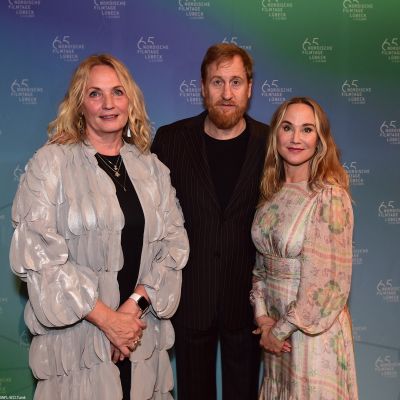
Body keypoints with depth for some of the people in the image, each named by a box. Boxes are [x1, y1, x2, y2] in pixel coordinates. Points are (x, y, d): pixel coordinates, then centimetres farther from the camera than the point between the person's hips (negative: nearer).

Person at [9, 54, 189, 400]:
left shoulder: (151, 167, 6)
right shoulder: (50, 163, -7)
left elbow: (174, 243, 1)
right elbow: (37, 254, -14)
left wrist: (136, 303, -13)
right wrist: (107, 319, -14)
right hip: (77, 338, -3)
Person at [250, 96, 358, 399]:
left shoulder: (330, 197, -18)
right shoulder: (272, 192, 2)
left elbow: (331, 283, -19)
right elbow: (262, 263, 7)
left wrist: (281, 330, -12)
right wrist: (262, 316, -5)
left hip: (314, 328, -6)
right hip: (276, 326, 6)